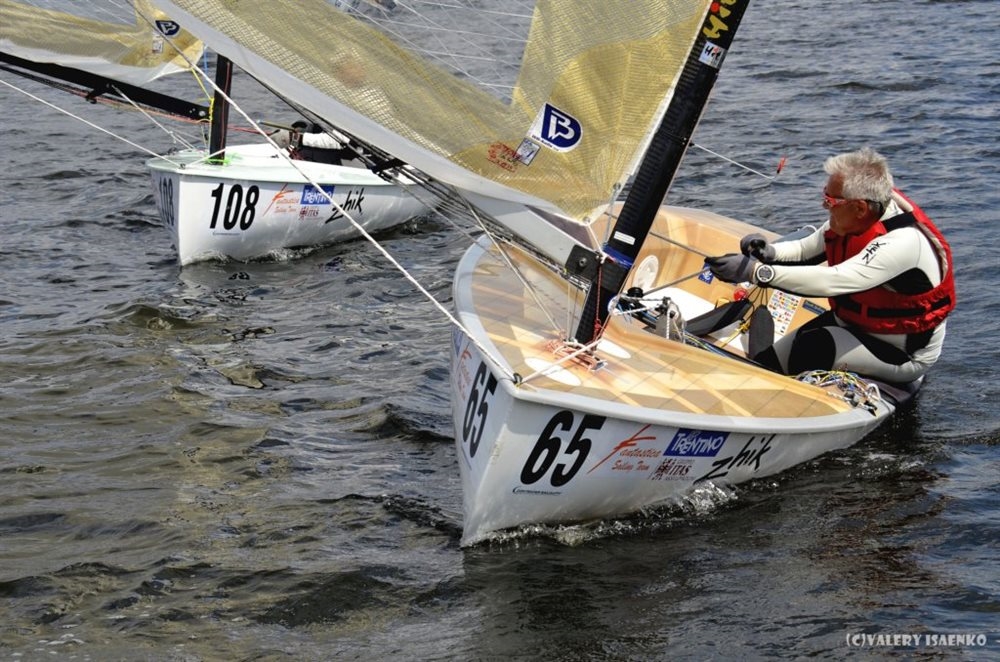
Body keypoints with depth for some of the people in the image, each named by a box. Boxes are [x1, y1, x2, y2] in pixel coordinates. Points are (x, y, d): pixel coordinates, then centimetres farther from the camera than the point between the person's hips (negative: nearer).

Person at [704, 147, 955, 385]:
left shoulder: (904, 241, -32)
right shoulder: (852, 219, -7)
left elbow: (834, 281, -42)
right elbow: (804, 249, 7)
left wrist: (757, 271, -45)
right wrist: (769, 252, -17)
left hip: (903, 355, -8)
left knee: (813, 348, -29)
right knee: (765, 360, -4)